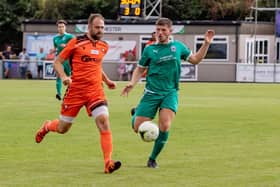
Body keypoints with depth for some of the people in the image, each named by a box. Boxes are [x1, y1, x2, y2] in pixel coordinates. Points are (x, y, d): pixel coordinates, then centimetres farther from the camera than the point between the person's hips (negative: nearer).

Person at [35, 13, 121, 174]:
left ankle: (108, 163, -20)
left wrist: (106, 80, 18)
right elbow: (58, 62, -1)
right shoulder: (76, 42, -6)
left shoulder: (104, 46, 9)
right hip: (75, 91, -3)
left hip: (96, 91, 3)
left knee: (104, 122, -18)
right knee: (62, 128, 8)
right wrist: (64, 77, -17)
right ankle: (47, 127, 45)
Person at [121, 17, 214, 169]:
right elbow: (140, 69, 11)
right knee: (138, 128, -6)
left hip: (170, 93, 0)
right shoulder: (150, 49, 3)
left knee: (165, 126, -19)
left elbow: (195, 59, 19)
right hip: (151, 93, 0)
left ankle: (153, 159, 1)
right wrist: (132, 83, -6)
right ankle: (136, 113, 32)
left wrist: (206, 43, 9)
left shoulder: (178, 46, 8)